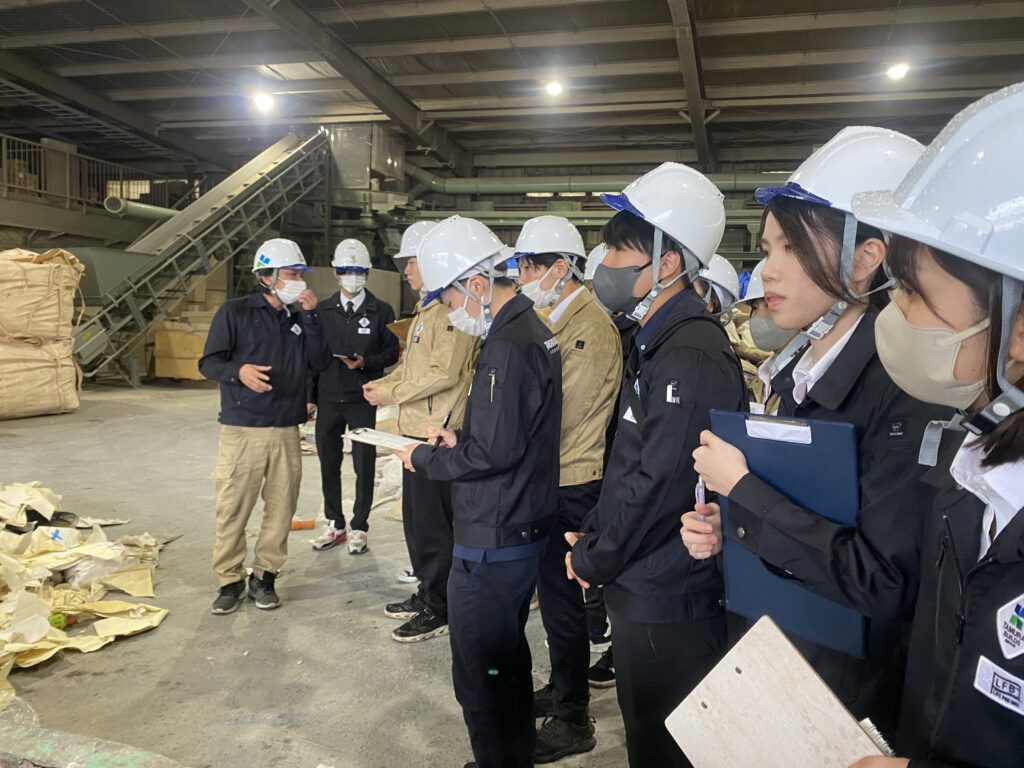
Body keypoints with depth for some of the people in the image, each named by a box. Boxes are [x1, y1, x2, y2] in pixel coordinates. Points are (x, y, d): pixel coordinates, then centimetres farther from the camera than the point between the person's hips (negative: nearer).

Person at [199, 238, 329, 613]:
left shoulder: (300, 318, 11)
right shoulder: (235, 312, -3)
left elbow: (318, 364, 2)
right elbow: (209, 362, -5)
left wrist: (311, 317, -4)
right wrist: (239, 371, -25)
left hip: (287, 431, 4)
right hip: (242, 429, -4)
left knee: (281, 507, 6)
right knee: (233, 509, 1)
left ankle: (265, 576, 22)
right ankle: (230, 580, 18)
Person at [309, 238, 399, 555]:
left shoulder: (381, 311, -1)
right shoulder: (324, 310, 7)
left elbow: (392, 352, 0)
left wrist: (365, 362, -18)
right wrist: (310, 395, 5)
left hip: (362, 399, -3)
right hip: (328, 398, 3)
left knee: (364, 466, 3)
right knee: (328, 463, 11)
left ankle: (359, 528, 18)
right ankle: (334, 525, 26)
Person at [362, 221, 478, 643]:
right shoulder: (426, 308, 18)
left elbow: (444, 373, -21)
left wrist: (391, 394, -15)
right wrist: (383, 382, 7)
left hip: (437, 433, -10)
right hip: (417, 429, 10)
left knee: (433, 524, -1)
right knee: (417, 518, 18)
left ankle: (439, 610, 12)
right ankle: (426, 595, 32)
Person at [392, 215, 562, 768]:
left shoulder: (506, 347, -22)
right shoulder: (531, 328, 10)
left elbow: (493, 452, -24)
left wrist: (424, 460, -10)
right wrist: (461, 438, 5)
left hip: (493, 539, -11)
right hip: (524, 526, 11)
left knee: (479, 672, 4)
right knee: (508, 657, 24)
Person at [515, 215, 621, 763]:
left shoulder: (590, 327, -18)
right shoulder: (558, 319, 11)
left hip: (571, 486, -9)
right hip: (551, 481, 9)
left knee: (561, 595, 2)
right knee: (554, 590, 19)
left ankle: (571, 721, 19)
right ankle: (560, 689, 37)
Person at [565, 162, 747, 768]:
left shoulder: (691, 357, -24)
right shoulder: (659, 342, 9)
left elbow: (658, 486, -25)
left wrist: (592, 560, -11)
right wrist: (595, 541, 9)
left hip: (666, 603, -9)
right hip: (644, 587, 9)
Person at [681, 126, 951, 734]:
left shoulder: (909, 387, -24)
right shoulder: (797, 371, 1)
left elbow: (884, 580, -27)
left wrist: (742, 488, -22)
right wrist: (724, 530, -6)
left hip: (852, 689, -7)